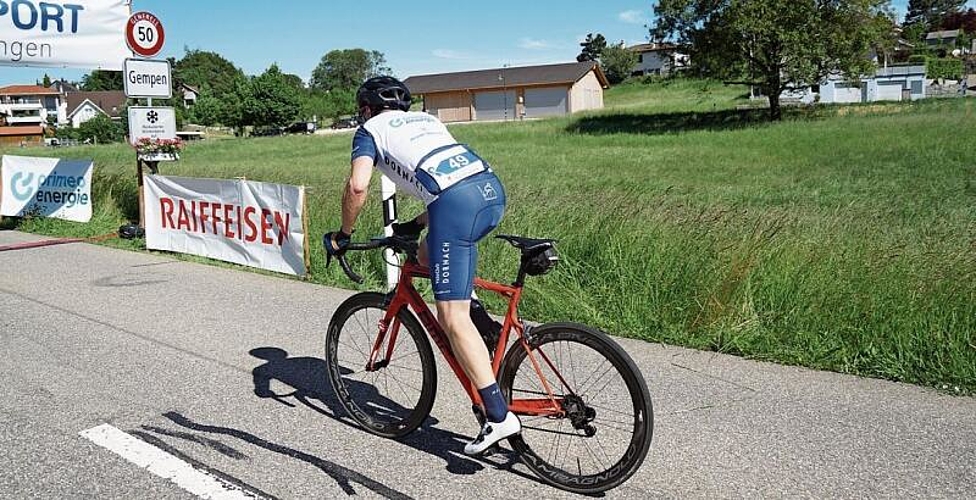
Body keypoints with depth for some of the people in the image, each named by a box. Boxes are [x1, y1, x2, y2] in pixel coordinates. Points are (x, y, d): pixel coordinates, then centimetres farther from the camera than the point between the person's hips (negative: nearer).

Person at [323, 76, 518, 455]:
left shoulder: (371, 129, 18)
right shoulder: (426, 119, 36)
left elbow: (358, 186, 1)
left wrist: (343, 234, 16)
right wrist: (416, 225, 42)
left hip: (456, 203, -7)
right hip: (492, 188, 7)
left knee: (452, 317, -2)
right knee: (429, 257, 31)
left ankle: (499, 416, -6)